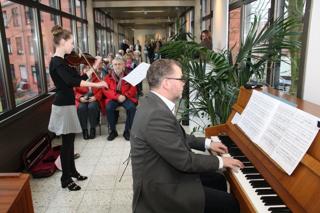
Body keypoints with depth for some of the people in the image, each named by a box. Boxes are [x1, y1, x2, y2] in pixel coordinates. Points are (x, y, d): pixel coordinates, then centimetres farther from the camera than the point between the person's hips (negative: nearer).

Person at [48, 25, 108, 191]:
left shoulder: (62, 61, 11)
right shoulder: (56, 62, -18)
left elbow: (79, 78, 10)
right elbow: (71, 81, -35)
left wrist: (94, 67, 3)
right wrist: (96, 85, -37)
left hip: (67, 104, 9)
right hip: (63, 106, -9)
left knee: (70, 140, 17)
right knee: (67, 142, 0)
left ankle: (72, 171, 32)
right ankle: (65, 179, 13)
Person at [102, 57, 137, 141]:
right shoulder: (108, 77, 9)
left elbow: (133, 89, 3)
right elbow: (106, 90, -1)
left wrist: (125, 96, -16)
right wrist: (117, 96, -16)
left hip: (126, 98, 0)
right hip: (113, 98, 0)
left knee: (131, 107, -31)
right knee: (109, 108, -31)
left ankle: (127, 130, -14)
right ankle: (113, 131, -12)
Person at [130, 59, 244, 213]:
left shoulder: (153, 103, 1)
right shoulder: (156, 115, -31)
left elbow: (177, 137, 15)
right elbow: (185, 161, -25)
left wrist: (207, 143, 13)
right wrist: (220, 161, -11)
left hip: (165, 174, 10)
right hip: (161, 189, -10)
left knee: (218, 180, 18)